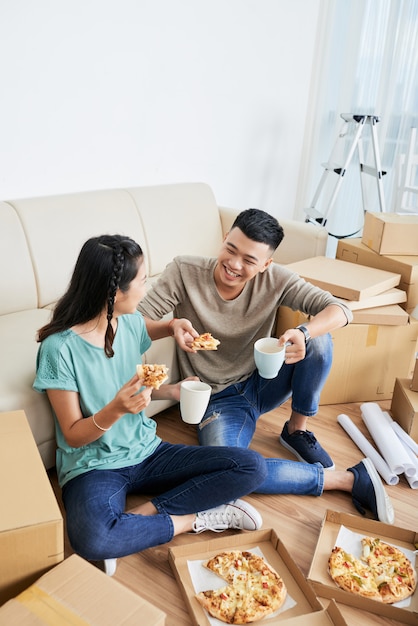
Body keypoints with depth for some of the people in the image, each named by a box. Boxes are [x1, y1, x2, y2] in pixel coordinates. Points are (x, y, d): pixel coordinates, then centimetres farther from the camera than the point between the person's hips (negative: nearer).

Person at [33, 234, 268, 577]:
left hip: (146, 452, 6)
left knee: (252, 467, -11)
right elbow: (73, 435, -12)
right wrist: (115, 409, -31)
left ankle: (144, 512, -13)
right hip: (94, 465, -5)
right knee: (91, 539, -39)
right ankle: (194, 519, -14)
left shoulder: (132, 322, 1)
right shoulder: (60, 347, -17)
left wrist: (169, 391, -3)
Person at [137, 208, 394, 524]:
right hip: (219, 399, -2)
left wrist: (303, 333, -42)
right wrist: (171, 326, -42)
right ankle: (349, 479, -18)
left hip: (262, 382, 2)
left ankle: (297, 429, -2)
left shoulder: (275, 279, -13)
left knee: (318, 338, -25)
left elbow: (340, 310, -20)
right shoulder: (184, 271, -17)